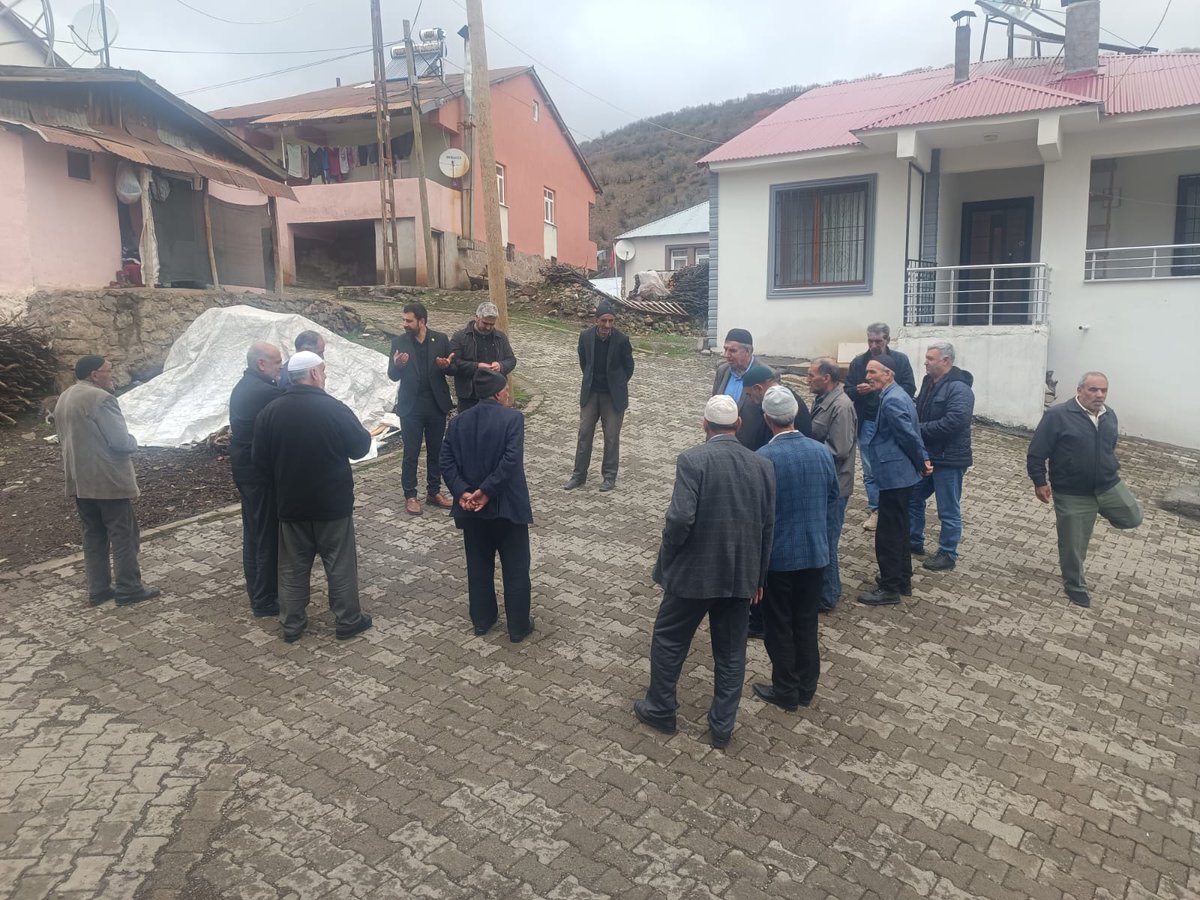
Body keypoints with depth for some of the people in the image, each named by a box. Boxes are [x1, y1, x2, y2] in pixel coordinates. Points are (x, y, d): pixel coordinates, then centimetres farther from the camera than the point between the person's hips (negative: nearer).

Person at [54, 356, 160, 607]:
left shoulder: (63, 399, 12)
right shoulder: (100, 398, -18)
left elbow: (65, 438, 20)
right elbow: (121, 441, -19)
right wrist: (134, 442, 1)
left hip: (79, 481, 9)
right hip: (108, 481, -9)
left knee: (94, 536, 15)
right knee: (123, 535, 1)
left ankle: (98, 589, 19)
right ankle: (128, 589, 5)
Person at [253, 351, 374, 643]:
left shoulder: (271, 411, -4)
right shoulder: (334, 408, -16)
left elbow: (259, 459, 2)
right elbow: (360, 447, -6)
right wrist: (366, 434, 15)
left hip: (290, 503, 3)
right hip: (333, 502, -3)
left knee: (293, 567, 14)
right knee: (340, 564, 9)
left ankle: (291, 625, 23)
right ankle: (348, 621, 19)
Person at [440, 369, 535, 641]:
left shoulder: (458, 422, 4)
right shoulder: (513, 418, -11)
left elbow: (447, 462, -4)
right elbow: (511, 461, -22)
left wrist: (462, 492, -10)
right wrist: (486, 491, -17)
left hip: (471, 508, 5)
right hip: (506, 505, -4)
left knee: (478, 566, 18)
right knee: (516, 569, 8)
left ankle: (482, 621, 30)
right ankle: (518, 627, 16)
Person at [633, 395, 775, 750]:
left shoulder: (692, 460, -14)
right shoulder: (763, 465, 0)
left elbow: (680, 517, -23)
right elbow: (768, 527, 4)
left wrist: (665, 561, -6)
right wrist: (758, 577, 14)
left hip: (694, 572, -4)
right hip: (741, 575, 4)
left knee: (669, 641, 17)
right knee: (731, 653, 16)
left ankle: (660, 710, 30)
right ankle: (722, 727, 25)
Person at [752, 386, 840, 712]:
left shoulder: (763, 459, -20)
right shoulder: (822, 452, -4)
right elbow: (832, 501, 7)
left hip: (778, 556, -5)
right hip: (815, 553, 5)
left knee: (780, 627, 11)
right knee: (807, 622, 18)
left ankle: (786, 692, 22)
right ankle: (806, 688, 30)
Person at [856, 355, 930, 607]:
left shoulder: (891, 401, -20)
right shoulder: (897, 395, 13)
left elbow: (910, 435, -19)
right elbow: (913, 433, 16)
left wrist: (921, 462, -5)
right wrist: (923, 459, 12)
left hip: (894, 475, -11)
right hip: (901, 474, 11)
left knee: (887, 534, -1)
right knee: (898, 530, 20)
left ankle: (890, 589, 8)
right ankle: (903, 579, 31)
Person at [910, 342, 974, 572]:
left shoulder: (959, 389, -19)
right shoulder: (929, 381, 9)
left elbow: (953, 422, -30)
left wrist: (920, 430, -23)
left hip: (948, 458, -9)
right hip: (925, 455, 9)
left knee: (949, 510, 4)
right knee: (913, 499, 18)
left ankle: (948, 555, 15)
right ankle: (914, 542, 34)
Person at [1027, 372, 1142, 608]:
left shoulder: (1109, 416, 2)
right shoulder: (1057, 416, -17)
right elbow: (1036, 453, -14)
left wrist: (1114, 471, 21)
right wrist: (1039, 482, -14)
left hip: (1109, 485, 5)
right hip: (1072, 494, -5)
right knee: (1073, 545, 5)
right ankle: (1075, 586, 26)